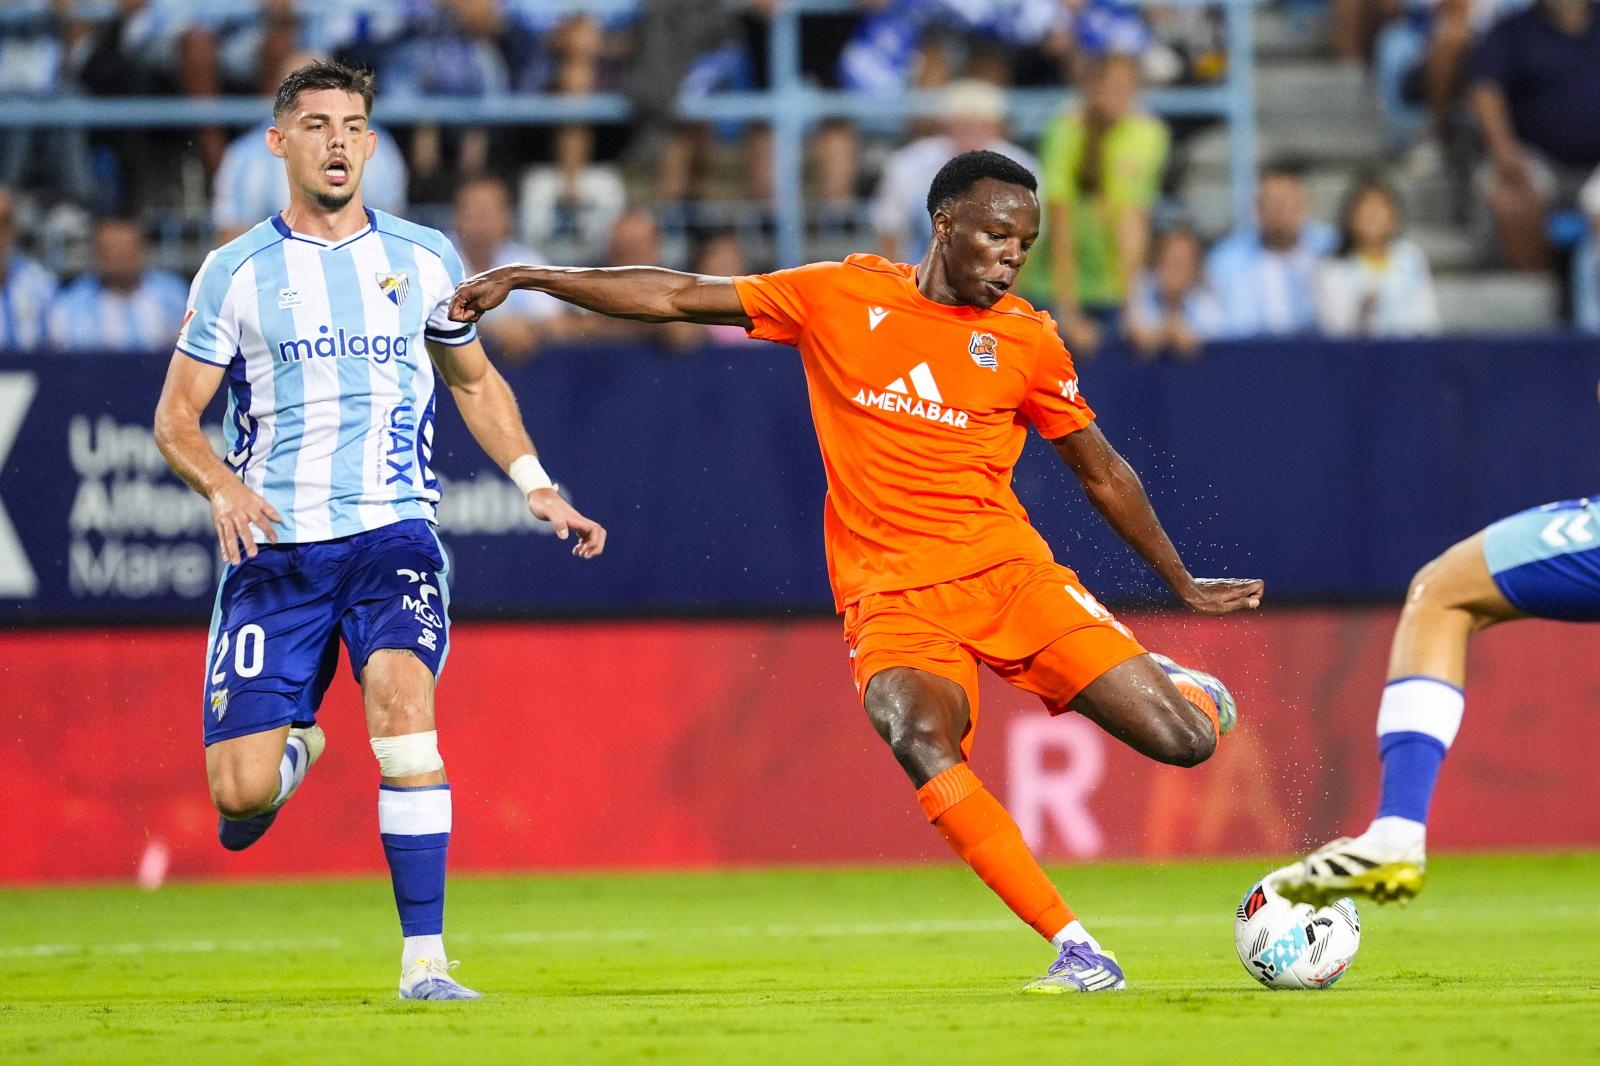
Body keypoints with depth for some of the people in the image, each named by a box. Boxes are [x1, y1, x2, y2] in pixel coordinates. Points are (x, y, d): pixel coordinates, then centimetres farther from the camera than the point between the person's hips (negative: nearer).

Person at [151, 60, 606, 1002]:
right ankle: (295, 746, 32)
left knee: (402, 693, -29)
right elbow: (176, 416, 5)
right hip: (275, 547, 0)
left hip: (393, 533, 0)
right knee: (240, 794, -8)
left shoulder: (425, 259, 9)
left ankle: (424, 959, -25)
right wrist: (222, 483, -15)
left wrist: (539, 486, 11)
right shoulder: (236, 273, 4)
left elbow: (476, 381, 23)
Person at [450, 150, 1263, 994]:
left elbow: (1103, 474, 18)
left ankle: (1181, 687, 28)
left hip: (1012, 573, 1)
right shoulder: (840, 298, 4)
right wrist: (526, 276, 6)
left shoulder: (1026, 340, 6)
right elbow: (679, 298, 8)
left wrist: (1182, 584, 23)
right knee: (918, 736, -34)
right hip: (893, 595, -1)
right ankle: (1077, 953, -32)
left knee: (1184, 739, -14)